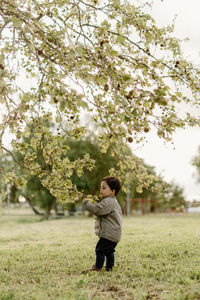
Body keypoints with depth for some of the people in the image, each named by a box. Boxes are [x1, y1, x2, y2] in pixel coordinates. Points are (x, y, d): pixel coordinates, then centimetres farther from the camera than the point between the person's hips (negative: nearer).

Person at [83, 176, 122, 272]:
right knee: (109, 251, 19)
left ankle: (98, 267, -1)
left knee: (100, 249, -4)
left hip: (108, 234, -11)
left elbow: (96, 210, -25)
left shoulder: (108, 202, -17)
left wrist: (86, 203, -15)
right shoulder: (113, 201, 18)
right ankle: (109, 266, 25)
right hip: (115, 234, 11)